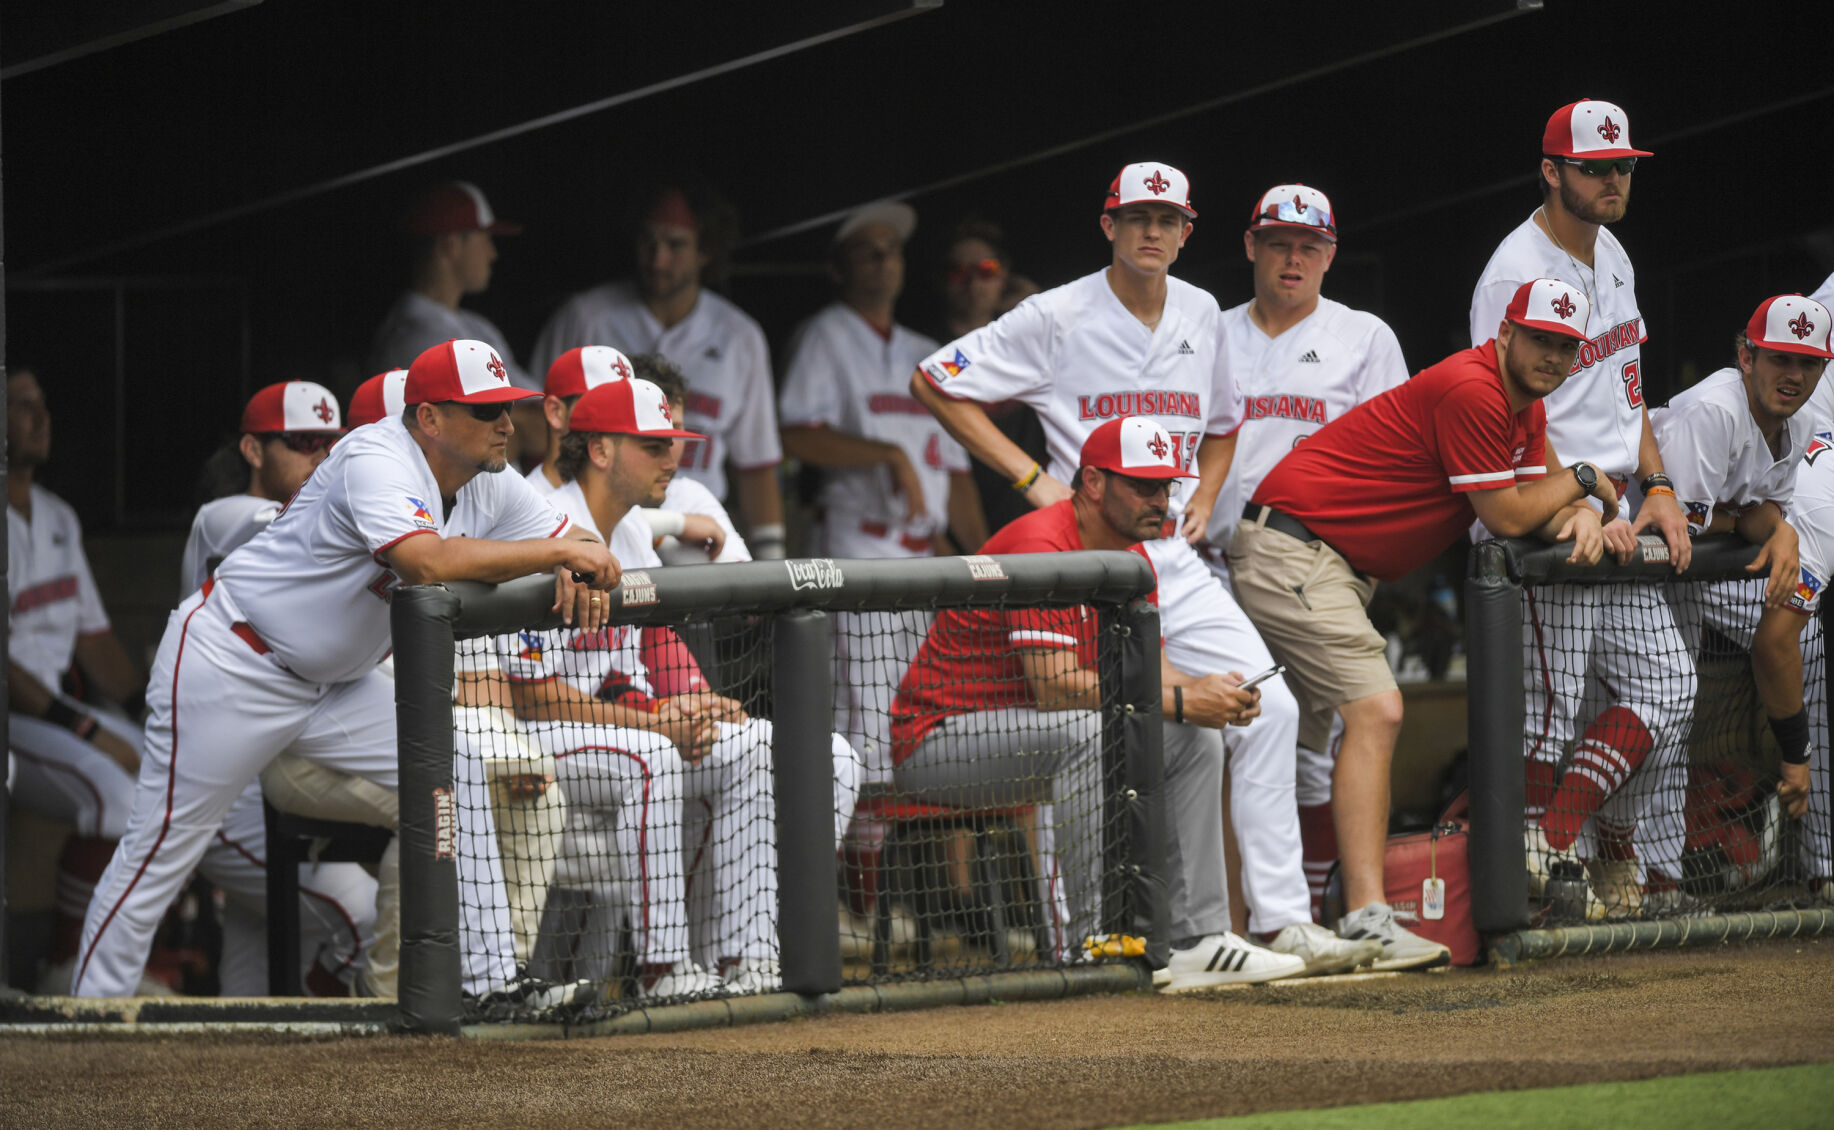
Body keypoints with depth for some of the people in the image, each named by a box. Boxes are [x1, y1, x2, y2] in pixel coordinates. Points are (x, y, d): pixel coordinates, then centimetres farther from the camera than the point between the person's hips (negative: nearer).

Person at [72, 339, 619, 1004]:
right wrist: (557, 552, -36)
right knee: (161, 851, -4)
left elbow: (574, 543, 5)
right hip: (229, 669, -8)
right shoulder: (378, 459, -26)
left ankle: (491, 976, -2)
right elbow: (428, 561, -42)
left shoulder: (490, 488, 0)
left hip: (335, 686, 8)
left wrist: (575, 573, -20)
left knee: (456, 772, -4)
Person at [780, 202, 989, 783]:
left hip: (926, 557, 7)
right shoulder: (824, 338, 2)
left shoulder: (926, 356, 22)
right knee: (862, 727, -15)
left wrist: (984, 558, 13)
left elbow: (953, 467, 21)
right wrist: (889, 455, -17)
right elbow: (796, 436, -12)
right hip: (856, 546, -7)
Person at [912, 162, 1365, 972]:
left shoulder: (1201, 316, 11)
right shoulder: (1059, 319, -7)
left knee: (1269, 708, -6)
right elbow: (932, 382, -6)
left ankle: (1280, 920, -5)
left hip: (1175, 563, 5)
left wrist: (1204, 497, 10)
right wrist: (1028, 477, -11)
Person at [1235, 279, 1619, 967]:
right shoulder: (1474, 391, -19)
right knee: (1375, 710, -22)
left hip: (1338, 565, 11)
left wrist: (1579, 517, -10)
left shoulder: (1524, 403, 13)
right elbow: (1505, 517, -16)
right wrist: (1581, 481, -1)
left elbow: (1537, 501, 12)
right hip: (1292, 544, -11)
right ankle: (1367, 920, -32)